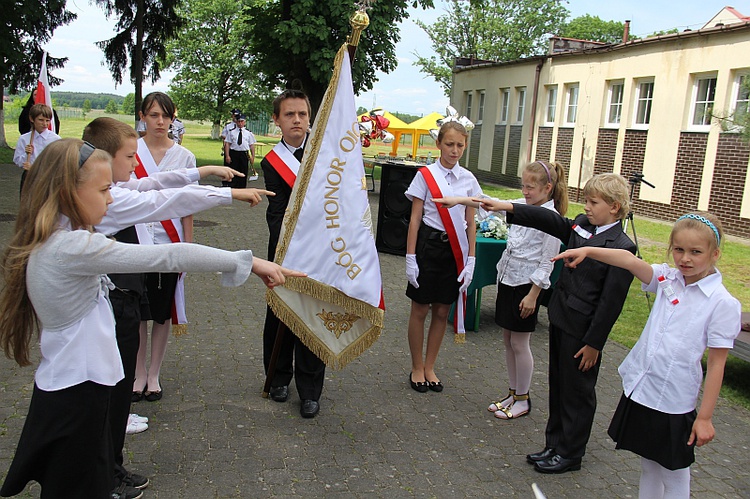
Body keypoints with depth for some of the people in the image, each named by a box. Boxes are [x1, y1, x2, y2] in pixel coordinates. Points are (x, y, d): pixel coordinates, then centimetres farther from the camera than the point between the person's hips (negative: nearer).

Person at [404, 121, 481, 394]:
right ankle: (417, 368, 22)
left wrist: (470, 260, 2)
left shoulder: (468, 179, 4)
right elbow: (415, 218, -5)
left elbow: (470, 222, 7)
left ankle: (430, 367, 26)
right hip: (429, 245, -3)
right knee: (420, 309, 6)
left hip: (455, 249, 3)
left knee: (442, 311, 10)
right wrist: (410, 257, -8)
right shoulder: (425, 175, -5)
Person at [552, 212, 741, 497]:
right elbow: (630, 261, -18)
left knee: (674, 476, 13)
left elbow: (717, 364, -11)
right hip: (639, 388, 4)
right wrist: (586, 251, -34)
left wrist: (705, 417, -9)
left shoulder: (723, 303, -13)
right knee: (648, 467, 21)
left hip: (673, 401, -4)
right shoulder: (667, 279, -1)